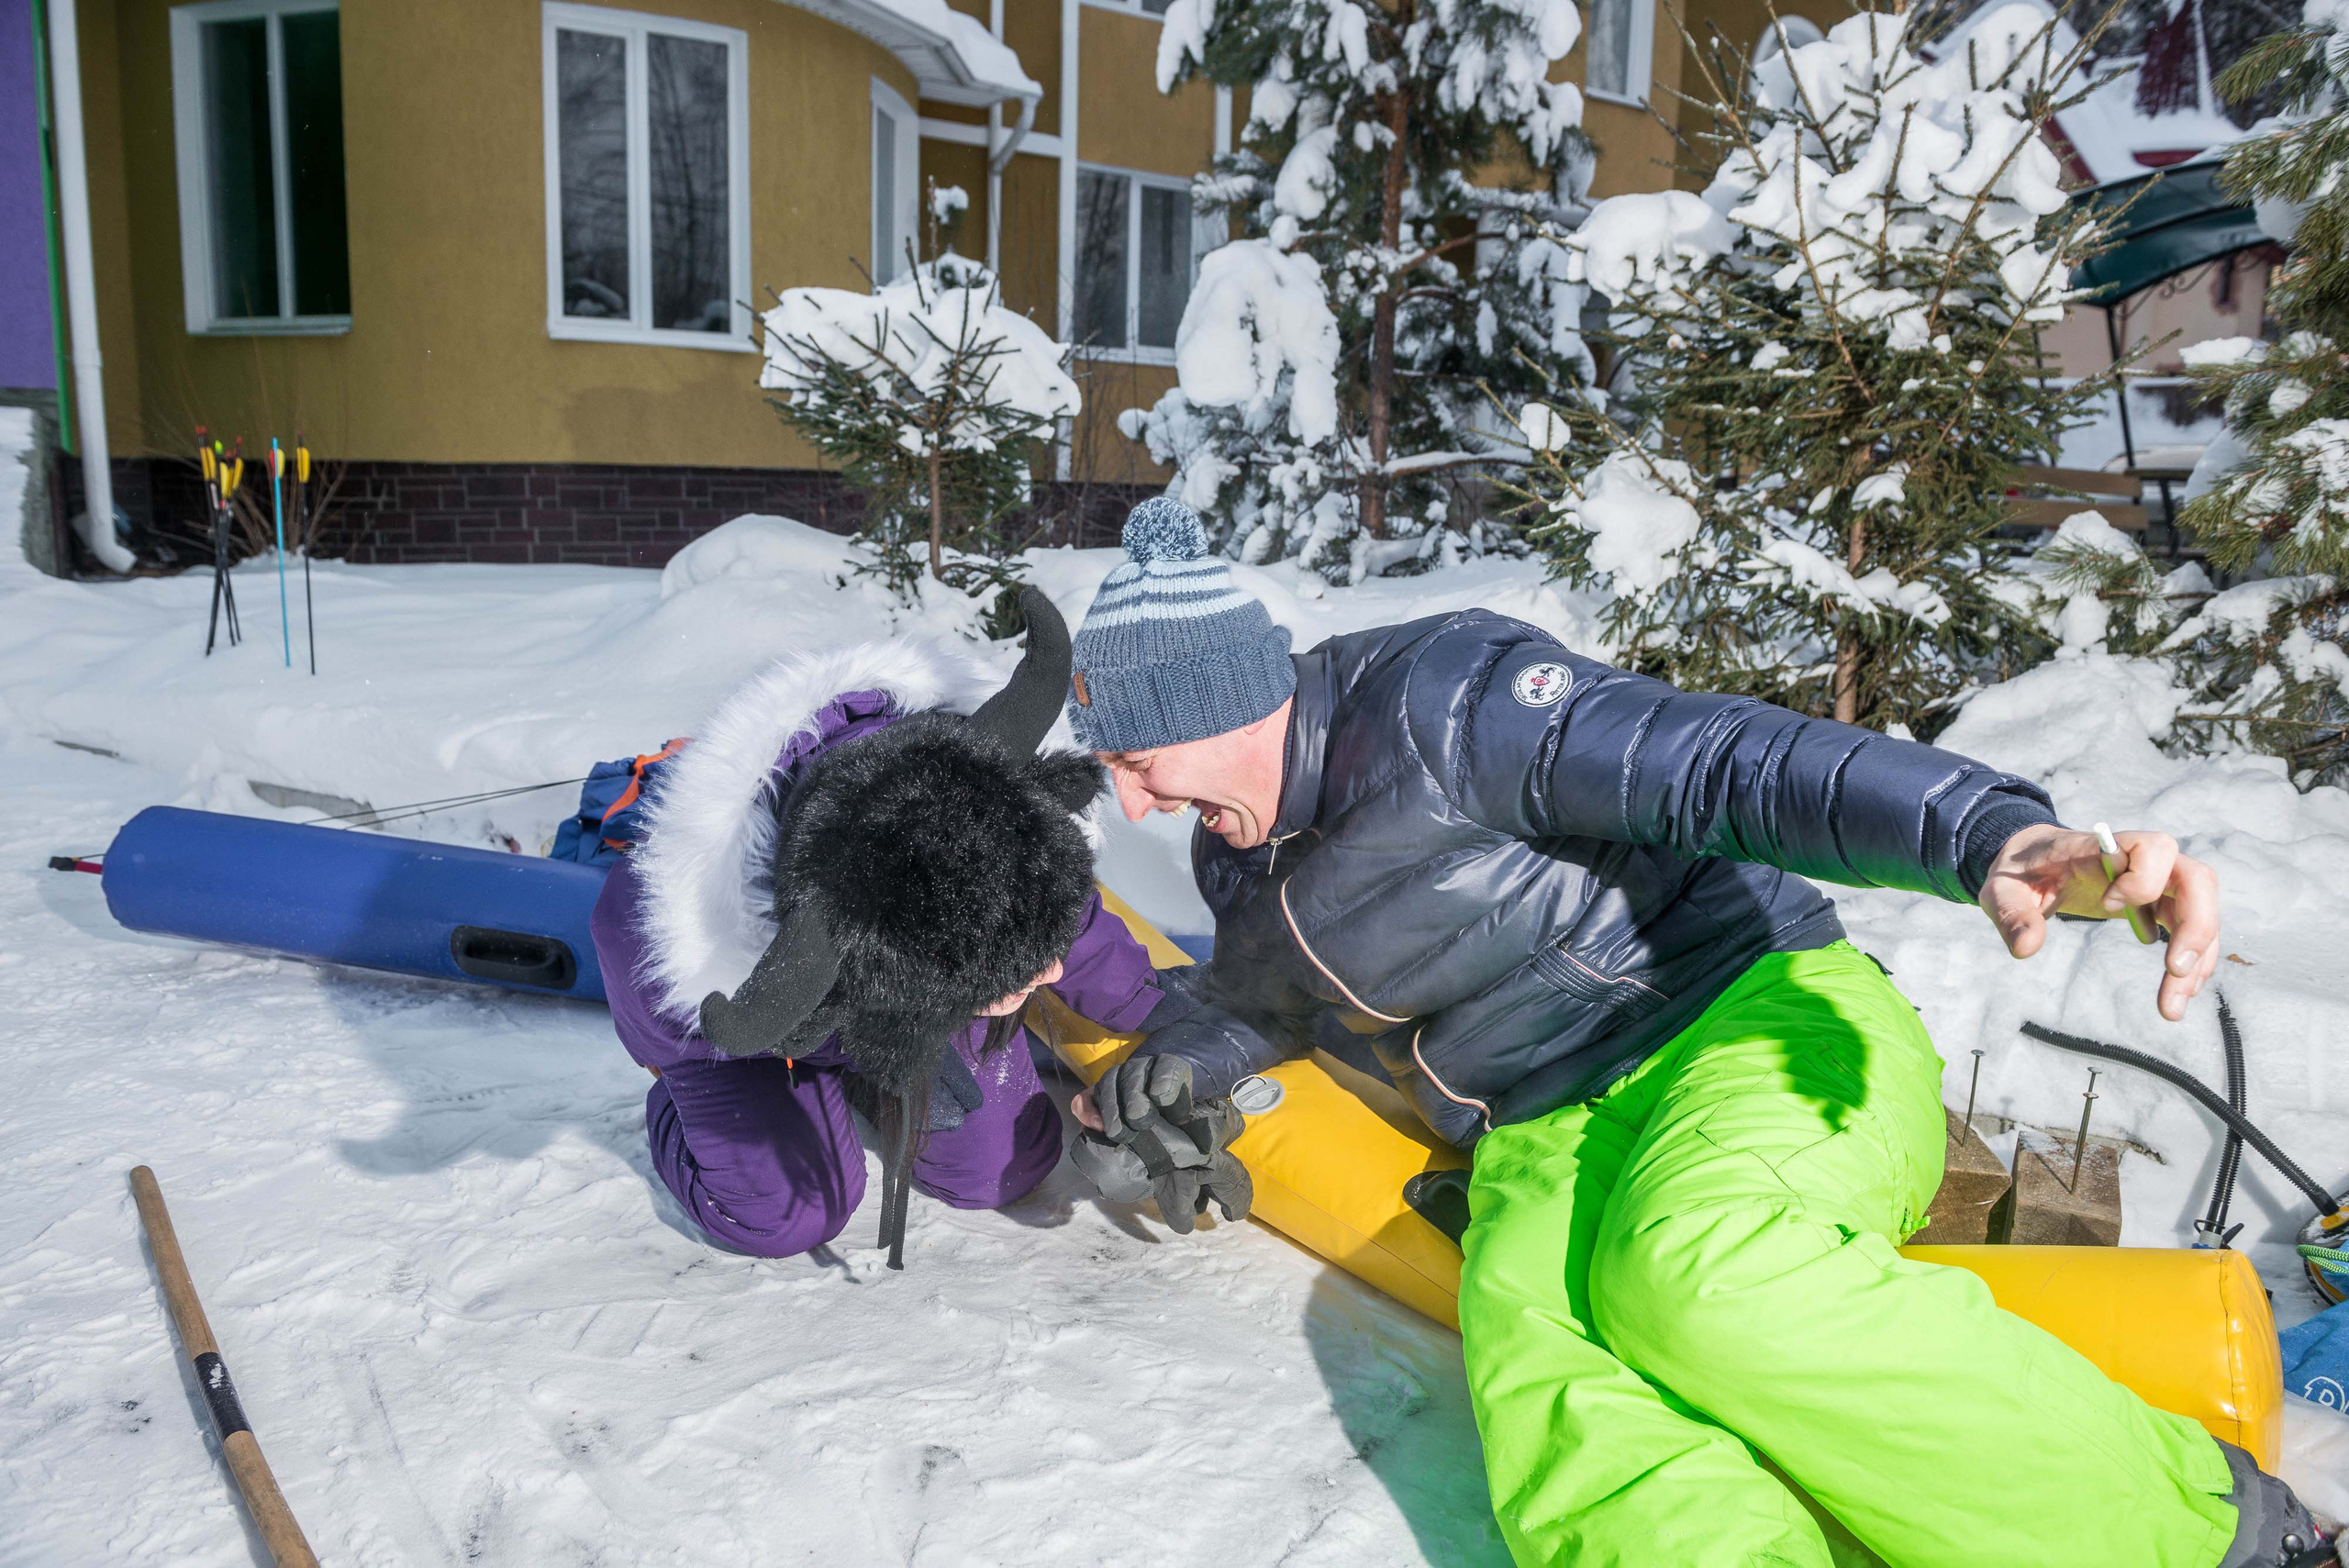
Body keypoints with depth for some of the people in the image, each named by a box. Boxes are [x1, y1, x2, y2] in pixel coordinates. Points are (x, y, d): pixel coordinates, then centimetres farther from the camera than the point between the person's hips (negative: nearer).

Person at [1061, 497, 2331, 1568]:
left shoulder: (1436, 702, -11)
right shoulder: (1240, 866, 14)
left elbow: (1720, 761, -22)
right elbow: (1267, 996, 35)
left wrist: (1994, 835, -37)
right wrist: (1176, 1061, 15)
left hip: (1751, 1013, -5)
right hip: (1544, 1151, 6)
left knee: (1692, 1276, -39)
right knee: (1546, 1406, -29)